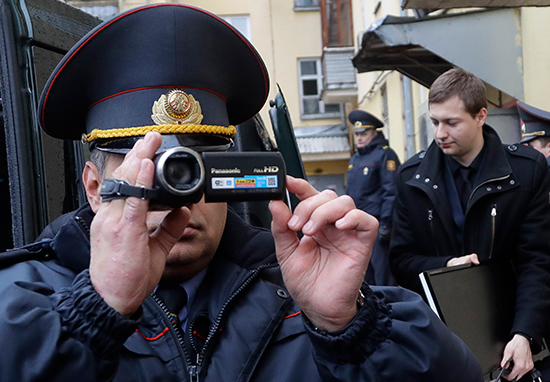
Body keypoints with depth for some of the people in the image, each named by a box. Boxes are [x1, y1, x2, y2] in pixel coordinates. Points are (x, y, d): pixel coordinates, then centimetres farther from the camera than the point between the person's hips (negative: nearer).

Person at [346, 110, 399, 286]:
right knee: (364, 273, 13)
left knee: (382, 269, -7)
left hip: (376, 222, -8)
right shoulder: (354, 159, 18)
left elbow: (391, 191, -13)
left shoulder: (384, 154, -6)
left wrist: (386, 223, -19)